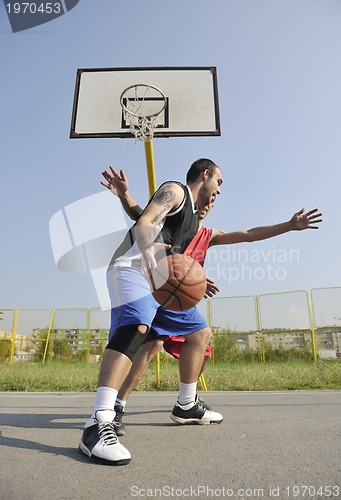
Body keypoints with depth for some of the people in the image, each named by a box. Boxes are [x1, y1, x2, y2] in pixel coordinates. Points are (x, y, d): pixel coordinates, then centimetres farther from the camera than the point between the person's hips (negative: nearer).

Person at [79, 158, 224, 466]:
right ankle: (98, 426, -37)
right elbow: (144, 224, -18)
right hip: (132, 268, -10)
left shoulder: (194, 221, 27)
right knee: (135, 328, -34)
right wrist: (149, 254, -37)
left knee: (200, 333, 11)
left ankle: (187, 405, 24)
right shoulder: (175, 190, 0)